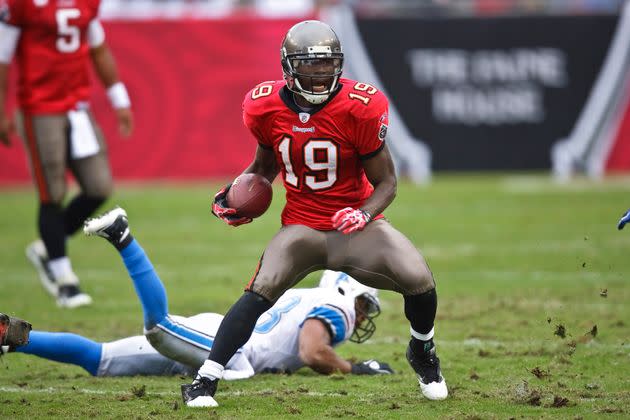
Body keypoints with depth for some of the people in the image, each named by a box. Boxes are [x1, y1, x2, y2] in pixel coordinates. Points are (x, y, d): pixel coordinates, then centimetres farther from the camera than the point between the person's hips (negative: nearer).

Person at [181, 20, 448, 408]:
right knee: (261, 291, -25)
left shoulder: (359, 110, -16)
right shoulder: (267, 109, -7)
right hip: (302, 226, 1)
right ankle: (205, 380, -20)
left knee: (419, 280, -21)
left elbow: (386, 181, -8)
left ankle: (423, 352, 12)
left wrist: (365, 214, -26)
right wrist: (234, 194, -1)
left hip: (355, 223, -1)